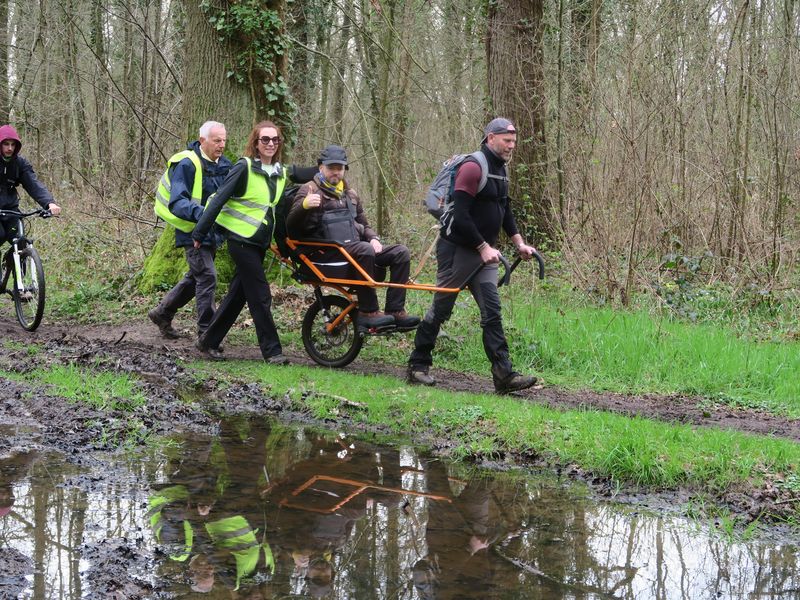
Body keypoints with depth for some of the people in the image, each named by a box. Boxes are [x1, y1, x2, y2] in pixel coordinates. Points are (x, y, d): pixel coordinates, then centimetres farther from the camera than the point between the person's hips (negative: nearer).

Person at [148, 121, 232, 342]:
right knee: (207, 277, -14)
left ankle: (162, 313, 36)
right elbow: (177, 202, -26)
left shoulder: (223, 164, 6)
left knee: (196, 277, 18)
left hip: (211, 231, 8)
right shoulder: (187, 164, -18)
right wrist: (198, 213, -44)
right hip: (192, 231, -8)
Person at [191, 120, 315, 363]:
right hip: (242, 240, -7)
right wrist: (199, 234, -12)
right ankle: (272, 351, 0)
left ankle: (209, 341, 23)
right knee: (260, 297, -6)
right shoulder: (245, 167, -11)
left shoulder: (281, 172, 9)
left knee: (238, 293, 12)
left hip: (260, 242, 7)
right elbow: (219, 199, -11)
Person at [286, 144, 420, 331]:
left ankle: (395, 311, -16)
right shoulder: (310, 191, 0)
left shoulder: (350, 194, 23)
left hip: (354, 248, 7)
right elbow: (291, 226, -12)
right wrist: (304, 205, -32)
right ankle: (368, 312, -28)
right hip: (326, 252, -7)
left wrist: (373, 238, 7)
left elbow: (363, 224, 30)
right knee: (365, 250, -35)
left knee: (400, 252, -11)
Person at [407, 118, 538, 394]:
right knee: (441, 309, 2)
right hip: (458, 250, -8)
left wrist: (519, 243, 12)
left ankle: (504, 374, -6)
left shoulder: (499, 171, 13)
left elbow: (505, 211, 23)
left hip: (484, 253, 8)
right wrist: (484, 247, -21)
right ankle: (418, 366, 15)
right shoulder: (473, 167, -17)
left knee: (492, 312, -1)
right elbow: (461, 216, -23)